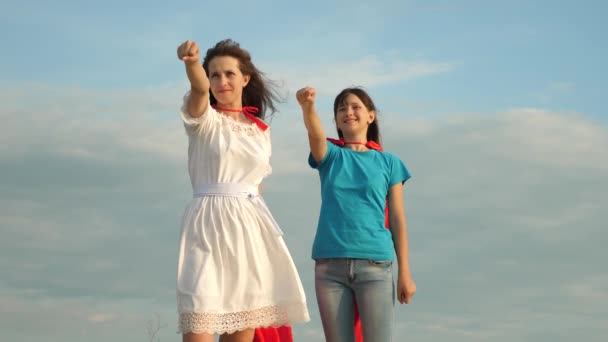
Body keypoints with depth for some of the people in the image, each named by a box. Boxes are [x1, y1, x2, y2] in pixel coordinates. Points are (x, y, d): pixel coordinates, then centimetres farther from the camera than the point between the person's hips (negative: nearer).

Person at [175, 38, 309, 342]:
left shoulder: (261, 130, 14)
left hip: (249, 226, 5)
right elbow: (199, 88, -22)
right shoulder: (203, 118, 0)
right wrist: (192, 62, -44)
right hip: (209, 225, -5)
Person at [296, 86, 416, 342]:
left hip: (375, 264, -1)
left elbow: (397, 220, 7)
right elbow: (316, 134, -15)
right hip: (329, 264, 2)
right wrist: (307, 106, -37)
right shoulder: (330, 155, 9)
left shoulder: (388, 163, 9)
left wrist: (405, 272, 1)